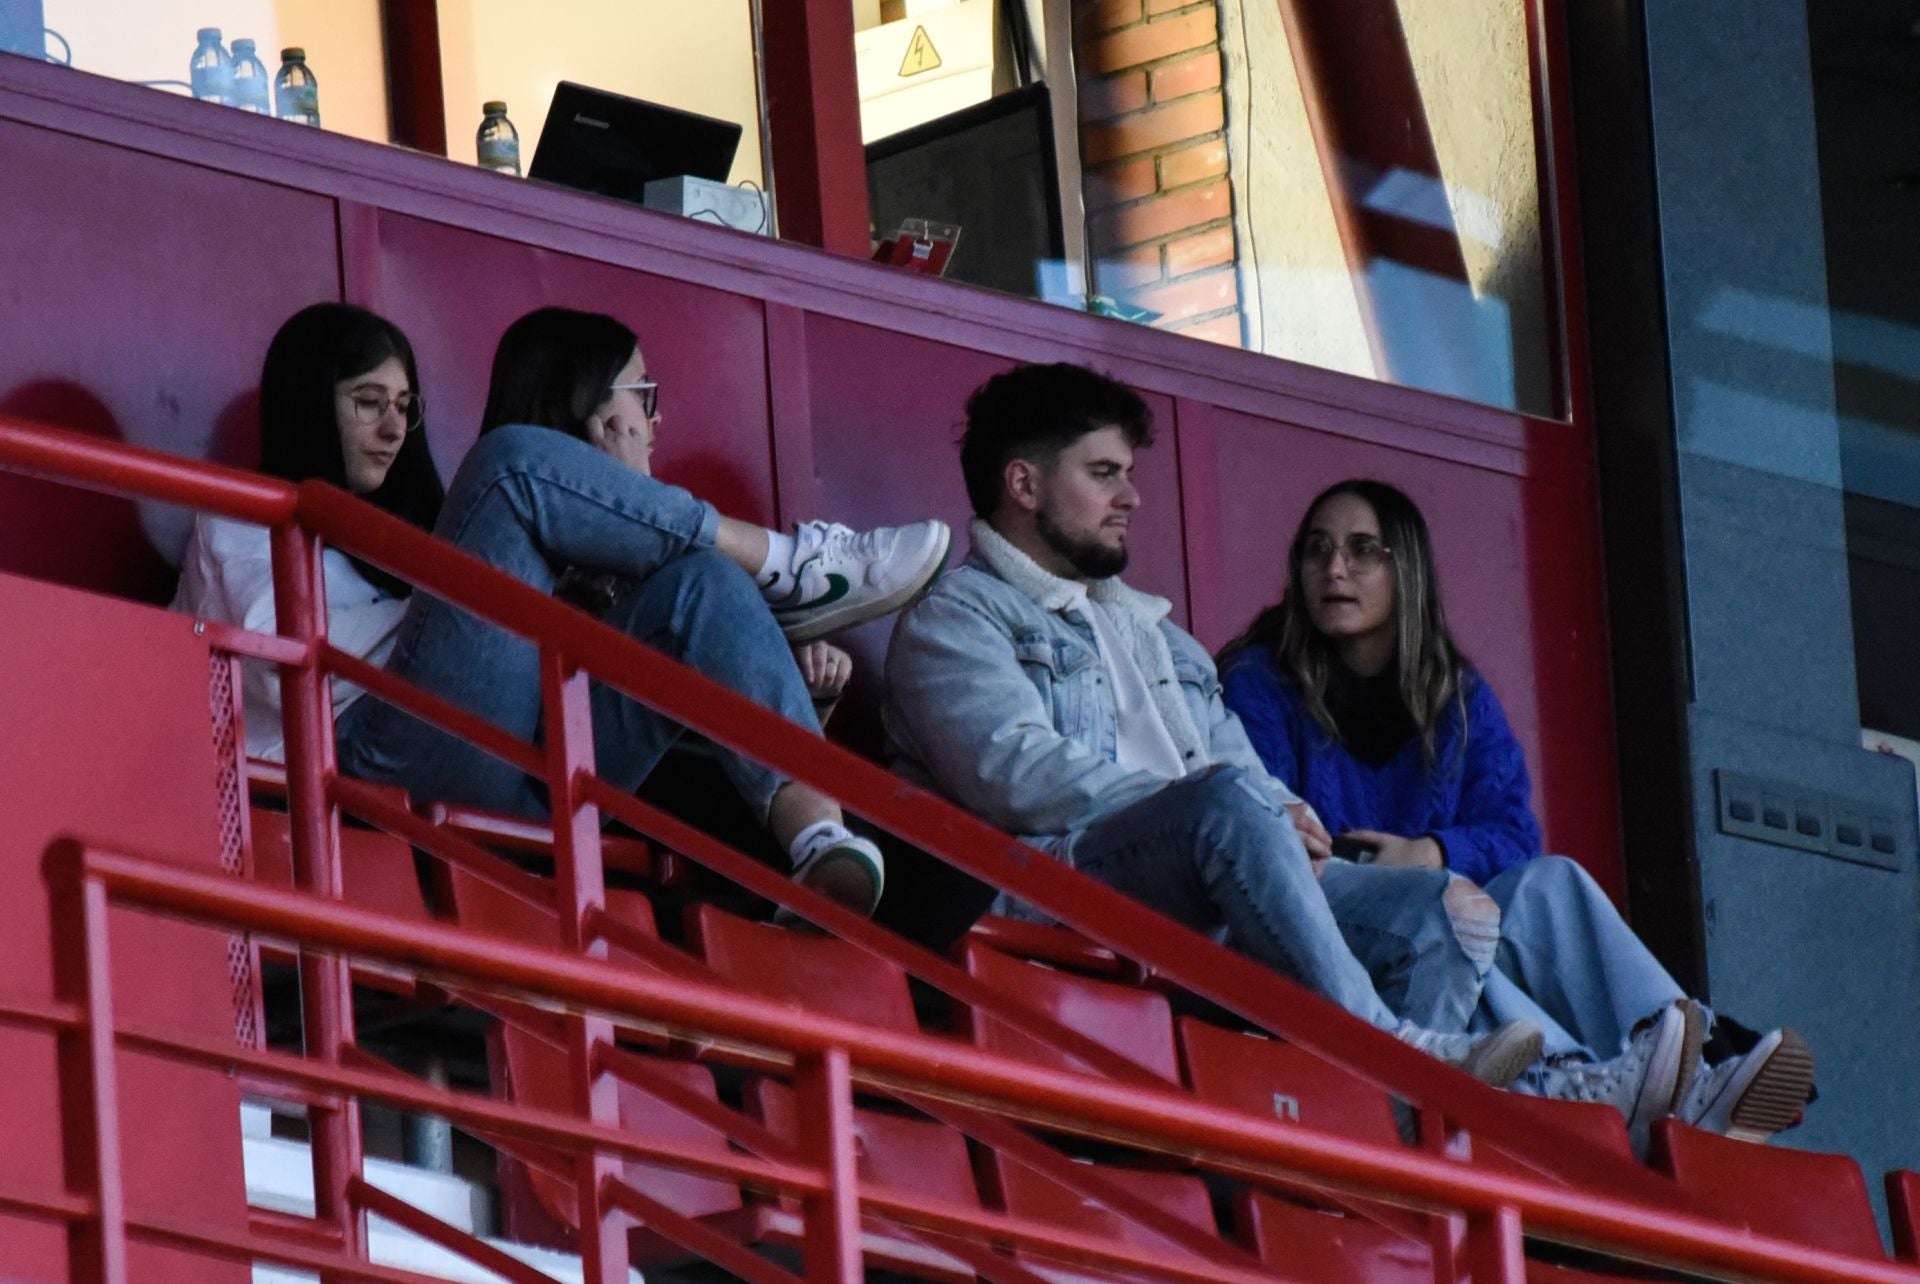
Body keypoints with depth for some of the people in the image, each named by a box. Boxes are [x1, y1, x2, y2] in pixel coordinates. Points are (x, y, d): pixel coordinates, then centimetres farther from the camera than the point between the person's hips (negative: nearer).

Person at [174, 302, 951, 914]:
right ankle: (788, 565, -7)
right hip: (395, 753, -6)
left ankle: (817, 836, -42)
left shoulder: (405, 526, 39)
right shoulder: (242, 534, 23)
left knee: (699, 583, -18)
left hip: (528, 787, 6)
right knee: (517, 460, -16)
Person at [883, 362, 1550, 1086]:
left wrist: (1283, 820, -1)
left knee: (1432, 908, -10)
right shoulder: (955, 616, 7)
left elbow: (1237, 759, 27)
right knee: (1229, 803, -34)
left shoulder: (1151, 632, 34)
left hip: (1211, 903, 8)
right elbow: (1014, 775, -11)